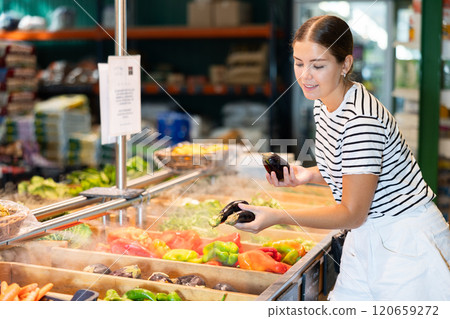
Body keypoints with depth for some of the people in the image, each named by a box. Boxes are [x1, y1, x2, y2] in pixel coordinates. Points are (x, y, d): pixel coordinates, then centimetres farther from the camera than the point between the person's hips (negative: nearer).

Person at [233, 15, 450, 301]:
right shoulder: (323, 103, 2)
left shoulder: (361, 120, -27)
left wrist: (276, 216, -27)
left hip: (406, 242, -8)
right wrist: (309, 175, -3)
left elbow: (352, 214, -22)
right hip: (367, 233, 8)